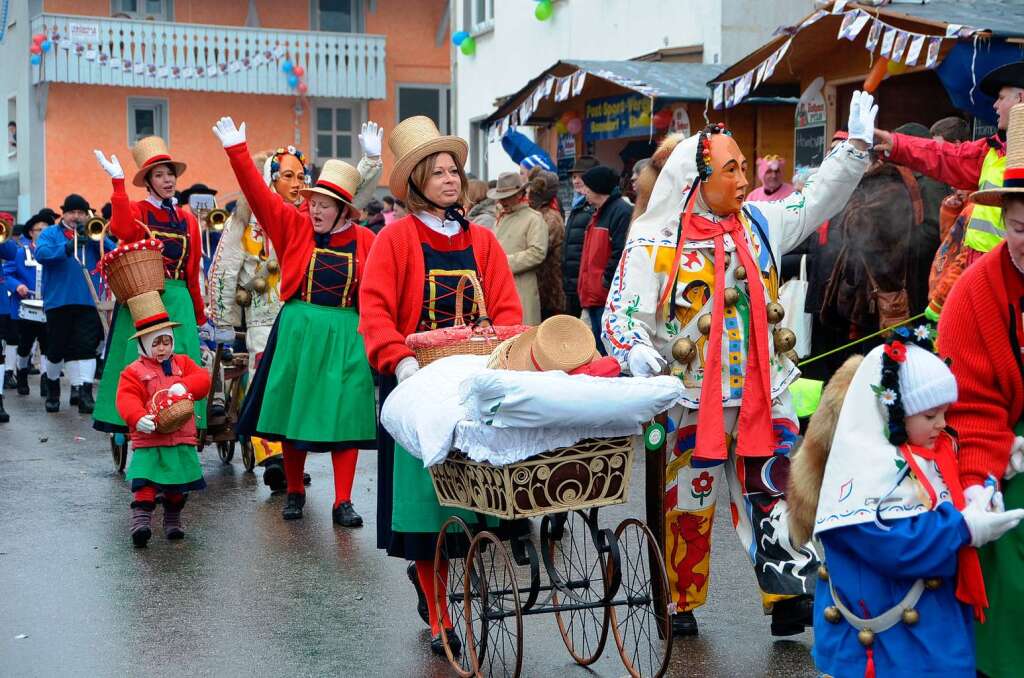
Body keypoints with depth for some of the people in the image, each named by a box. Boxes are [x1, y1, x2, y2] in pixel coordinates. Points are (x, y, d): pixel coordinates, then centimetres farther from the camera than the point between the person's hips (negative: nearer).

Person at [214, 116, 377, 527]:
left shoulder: (364, 240, 2)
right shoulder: (294, 225, 3)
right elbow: (258, 194, -3)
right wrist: (237, 151, -8)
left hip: (345, 335, -1)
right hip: (297, 330, 1)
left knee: (344, 417, -2)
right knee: (294, 413, 7)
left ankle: (343, 502, 2)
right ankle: (294, 493, 23)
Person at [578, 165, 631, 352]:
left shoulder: (622, 212, -11)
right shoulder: (597, 214, 21)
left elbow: (621, 252, -19)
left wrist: (606, 282, -16)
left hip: (609, 299, -10)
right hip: (594, 297, 10)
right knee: (599, 351, 13)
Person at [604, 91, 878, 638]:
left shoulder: (758, 223, 10)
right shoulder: (656, 241, -7)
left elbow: (817, 201, 18)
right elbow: (621, 314, -10)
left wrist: (855, 146, 11)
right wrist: (634, 348, -30)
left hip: (764, 395, 4)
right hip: (692, 401, -4)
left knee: (774, 494, 1)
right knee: (688, 504, 8)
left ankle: (792, 594, 6)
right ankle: (681, 603, 23)